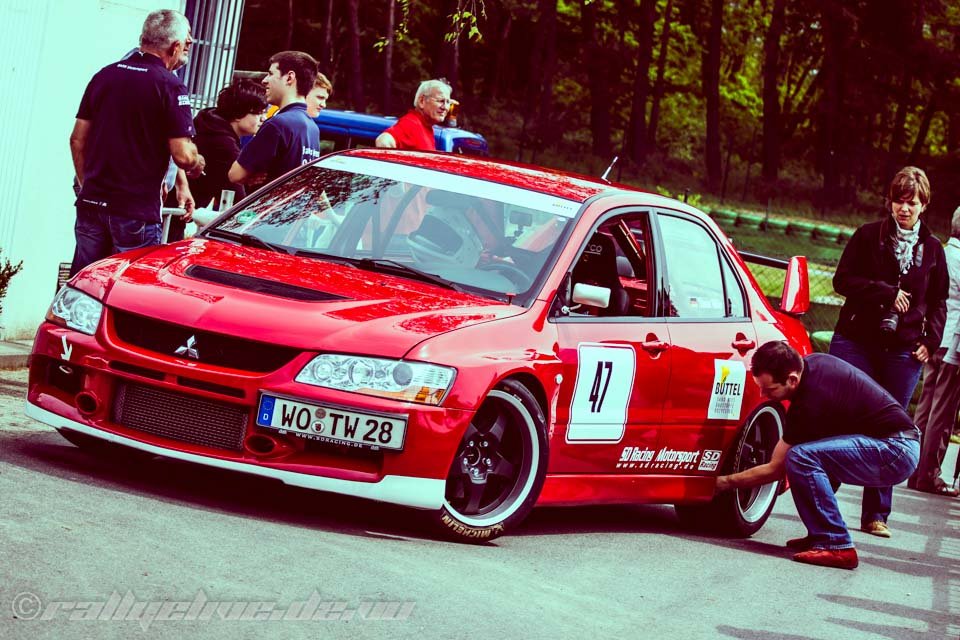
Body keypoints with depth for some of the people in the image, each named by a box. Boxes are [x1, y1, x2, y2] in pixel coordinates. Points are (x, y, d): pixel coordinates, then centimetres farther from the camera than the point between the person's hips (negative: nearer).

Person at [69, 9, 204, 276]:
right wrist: (198, 164, 7)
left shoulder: (104, 75, 8)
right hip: (136, 211, -6)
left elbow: (77, 139, 12)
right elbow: (183, 155, -15)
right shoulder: (170, 86, -11)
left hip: (91, 203, 6)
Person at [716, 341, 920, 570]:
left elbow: (775, 469, -11)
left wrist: (725, 482, 0)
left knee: (802, 457, -23)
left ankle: (836, 546, -19)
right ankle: (821, 534, 13)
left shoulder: (809, 404, -21)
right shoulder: (813, 362, 3)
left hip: (896, 452, -10)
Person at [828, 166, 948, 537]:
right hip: (856, 342, -2)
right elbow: (843, 280, -3)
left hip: (904, 351, 2)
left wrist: (930, 341, 2)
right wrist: (888, 293, -13)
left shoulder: (932, 249, 11)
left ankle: (876, 515, 8)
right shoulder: (868, 237, 4)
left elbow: (938, 302, 17)